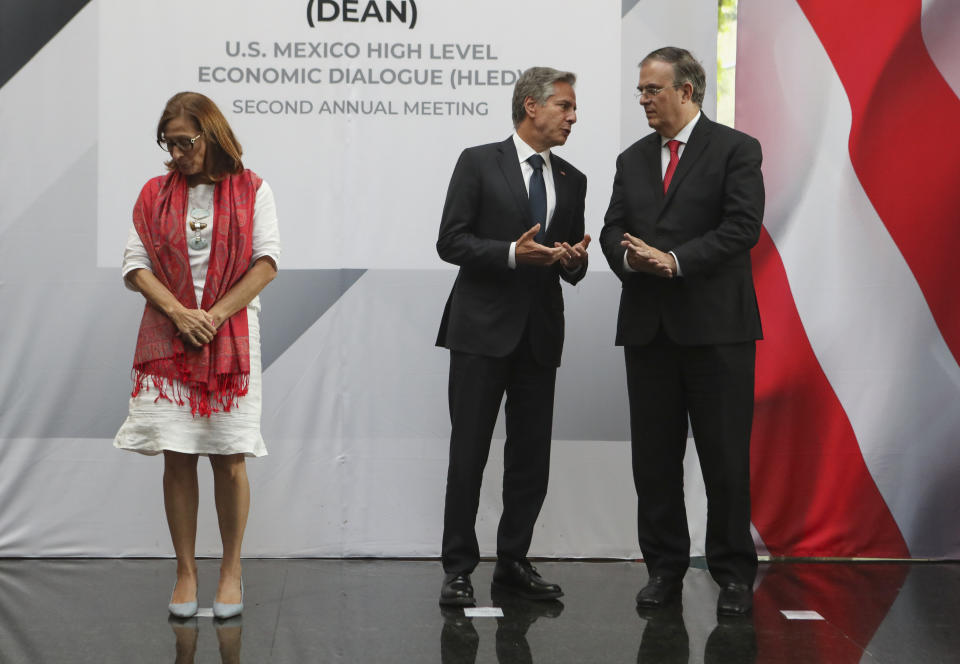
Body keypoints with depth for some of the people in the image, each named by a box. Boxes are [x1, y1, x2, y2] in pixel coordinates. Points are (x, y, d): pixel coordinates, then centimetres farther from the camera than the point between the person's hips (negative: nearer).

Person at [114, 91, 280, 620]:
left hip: (231, 337, -1)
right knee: (177, 457, 0)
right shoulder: (155, 194, 9)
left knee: (229, 457, -1)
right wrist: (178, 313, -11)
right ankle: (186, 571, 9)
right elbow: (135, 265, 3)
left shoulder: (250, 190, 4)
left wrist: (216, 315, -11)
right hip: (168, 339, 2)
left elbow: (266, 262, -3)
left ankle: (231, 569, 12)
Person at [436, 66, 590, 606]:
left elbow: (573, 268, 17)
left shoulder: (572, 181, 13)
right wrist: (513, 253, -18)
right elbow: (450, 242, -6)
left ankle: (514, 562, 19)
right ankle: (459, 568, 6)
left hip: (540, 334, 5)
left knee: (532, 458, 7)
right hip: (483, 329, -5)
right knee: (469, 455, -2)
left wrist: (574, 261, -7)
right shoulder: (479, 163, -1)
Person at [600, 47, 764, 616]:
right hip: (648, 327, 5)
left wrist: (675, 260, -18)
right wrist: (632, 257, -12)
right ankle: (665, 568, 17)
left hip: (716, 324, -5)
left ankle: (734, 574, 10)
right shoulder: (633, 160, 16)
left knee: (726, 457, 0)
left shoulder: (736, 149, -1)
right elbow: (613, 231, 10)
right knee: (653, 456, 7)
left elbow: (742, 227, -11)